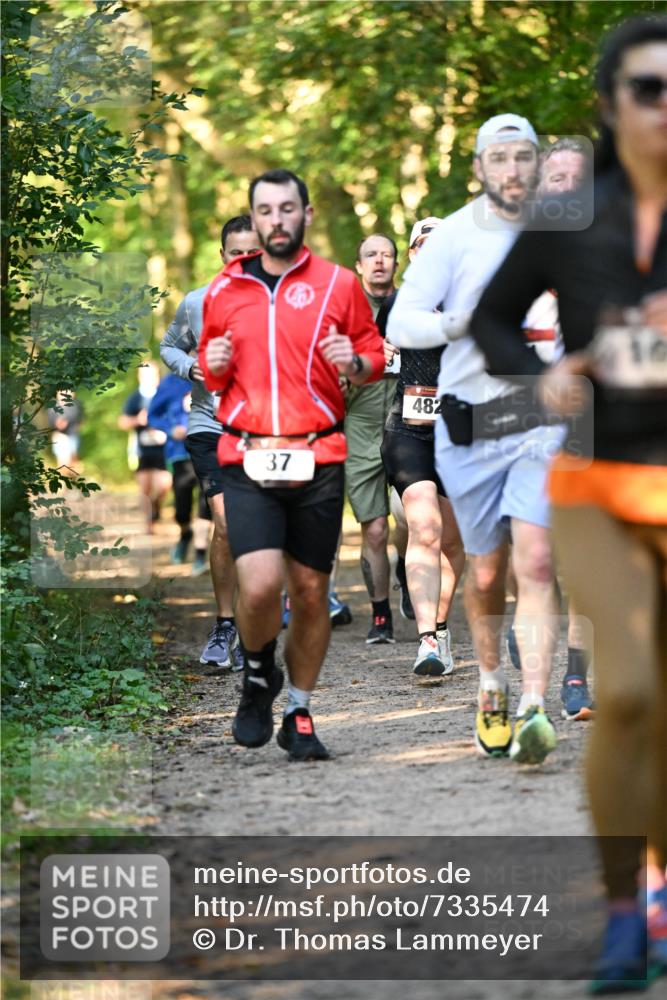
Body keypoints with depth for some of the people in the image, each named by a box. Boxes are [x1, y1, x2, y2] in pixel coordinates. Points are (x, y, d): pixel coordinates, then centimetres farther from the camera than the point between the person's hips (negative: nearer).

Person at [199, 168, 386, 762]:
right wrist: (213, 368, -1)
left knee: (310, 591, 5)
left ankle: (299, 715, 21)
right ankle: (259, 675, 14)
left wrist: (355, 363, -11)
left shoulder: (339, 284, 5)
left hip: (318, 461, 0)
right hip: (247, 462, 0)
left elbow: (375, 354, 12)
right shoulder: (224, 290, 10)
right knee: (260, 585, -17)